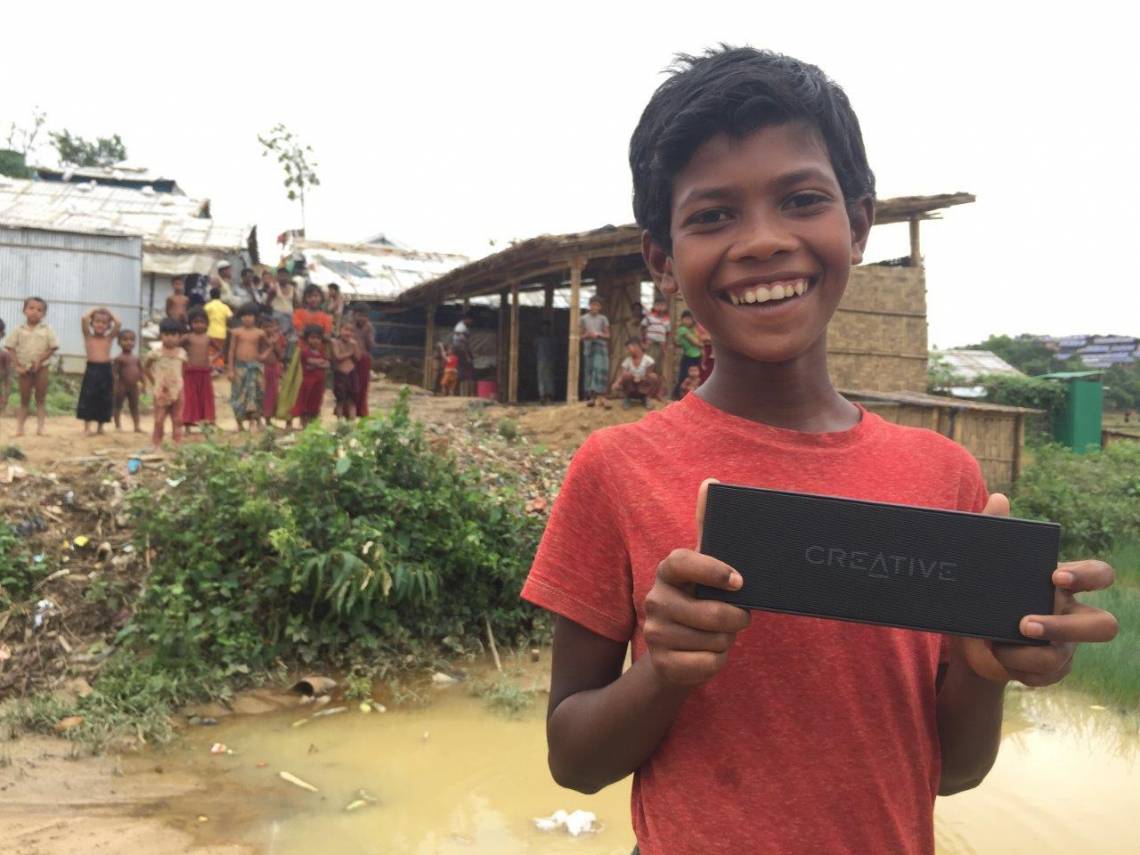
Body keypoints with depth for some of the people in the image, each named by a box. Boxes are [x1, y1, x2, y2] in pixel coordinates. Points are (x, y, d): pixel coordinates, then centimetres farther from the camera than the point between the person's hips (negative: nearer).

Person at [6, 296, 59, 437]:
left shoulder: (47, 330, -3)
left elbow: (53, 348, -5)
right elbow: (10, 348, 0)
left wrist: (39, 360, -14)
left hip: (41, 368, -1)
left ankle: (40, 428, 7)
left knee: (41, 400, 4)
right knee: (24, 400, 7)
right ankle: (19, 428, 11)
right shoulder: (19, 330, -1)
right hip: (24, 369, 1)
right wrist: (17, 366, -8)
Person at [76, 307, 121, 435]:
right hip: (91, 369, -1)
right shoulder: (88, 336, 5)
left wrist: (110, 313, 9)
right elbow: (84, 319, -9)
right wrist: (92, 311, 6)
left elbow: (119, 324, -5)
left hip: (106, 370, 1)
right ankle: (87, 428, 7)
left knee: (104, 401, 7)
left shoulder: (109, 338, 8)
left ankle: (100, 427, 19)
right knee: (88, 399, 1)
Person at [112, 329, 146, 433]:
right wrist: (115, 386, -20)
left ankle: (137, 426, 15)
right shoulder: (119, 358, -10)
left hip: (134, 387, 6)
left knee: (134, 407, 10)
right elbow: (114, 372, -14)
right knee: (118, 406, 4)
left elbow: (140, 371, 14)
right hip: (122, 386, -6)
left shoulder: (136, 357, 8)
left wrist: (143, 383, 8)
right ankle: (118, 426, 9)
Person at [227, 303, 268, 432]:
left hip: (255, 366, 1)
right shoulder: (236, 332, 0)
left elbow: (268, 346, 19)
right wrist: (230, 369, -3)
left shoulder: (259, 333, 2)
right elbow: (231, 351, 1)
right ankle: (240, 424, 11)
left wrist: (263, 355, 0)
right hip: (240, 366, 0)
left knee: (254, 394, -2)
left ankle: (253, 422, 6)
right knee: (239, 394, 2)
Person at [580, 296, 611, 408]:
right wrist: (587, 335, -14)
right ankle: (592, 397, 5)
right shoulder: (583, 319, 4)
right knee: (589, 371, 1)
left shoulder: (603, 319, 4)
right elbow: (581, 335, 7)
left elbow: (607, 335, 5)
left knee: (600, 370, -12)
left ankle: (602, 396, -17)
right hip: (588, 347, 1)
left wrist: (598, 335, -13)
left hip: (601, 347, -1)